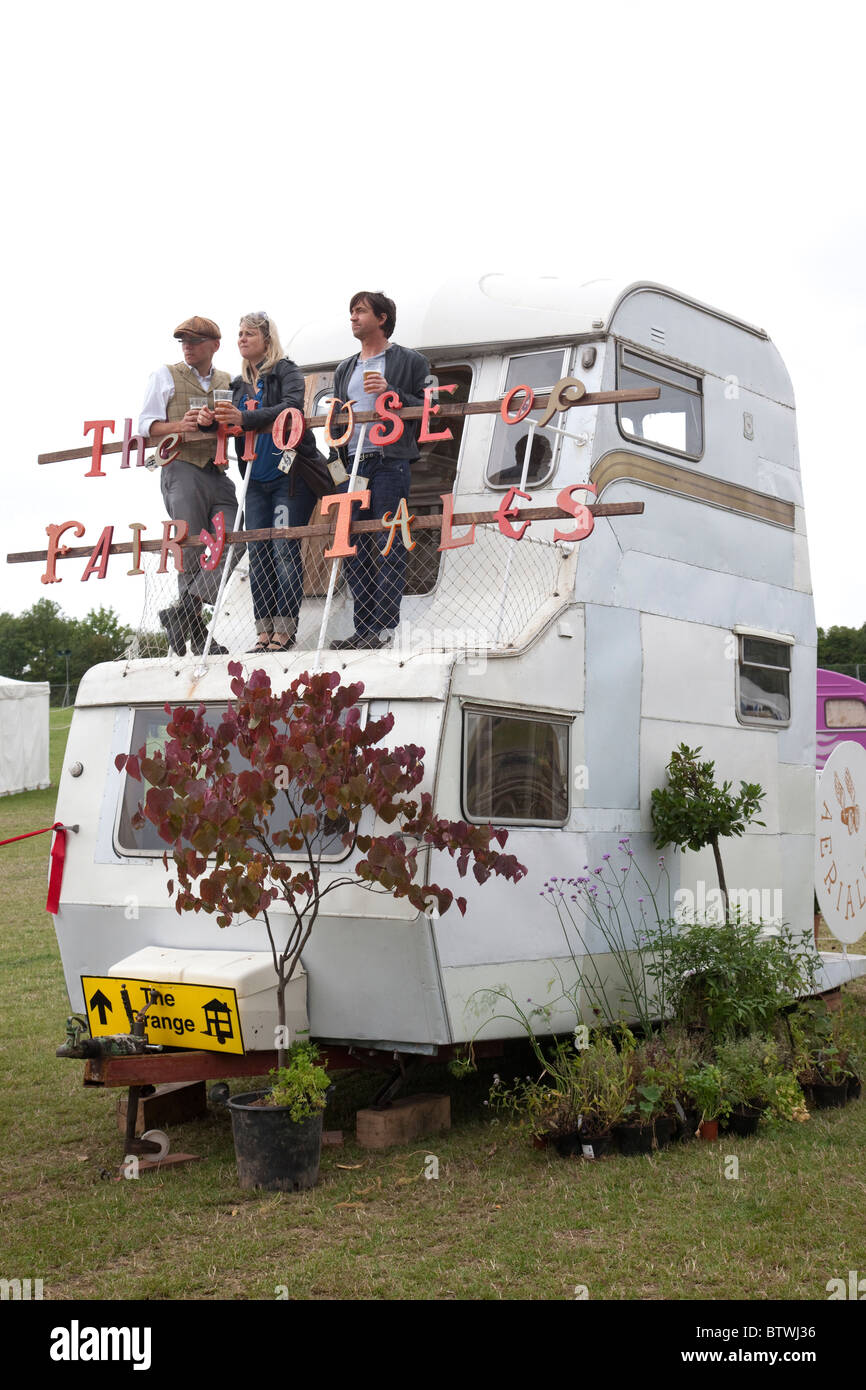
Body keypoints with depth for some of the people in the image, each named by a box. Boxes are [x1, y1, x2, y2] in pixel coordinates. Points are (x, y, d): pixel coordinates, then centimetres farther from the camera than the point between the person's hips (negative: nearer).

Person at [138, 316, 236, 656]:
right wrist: (180, 426, -14)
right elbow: (146, 425, 4)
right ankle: (198, 637, 1)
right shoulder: (166, 375, 10)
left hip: (218, 473, 4)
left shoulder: (227, 382, 19)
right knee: (192, 552, -6)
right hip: (181, 470, -4)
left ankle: (180, 614, -6)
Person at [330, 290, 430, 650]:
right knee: (355, 549, 3)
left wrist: (390, 392, -15)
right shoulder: (345, 370, 22)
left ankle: (384, 627, -9)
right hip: (352, 465, 6)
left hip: (390, 462, -6)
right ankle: (363, 628, 7)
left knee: (388, 548, -9)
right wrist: (337, 463, 12)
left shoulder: (409, 361, 5)